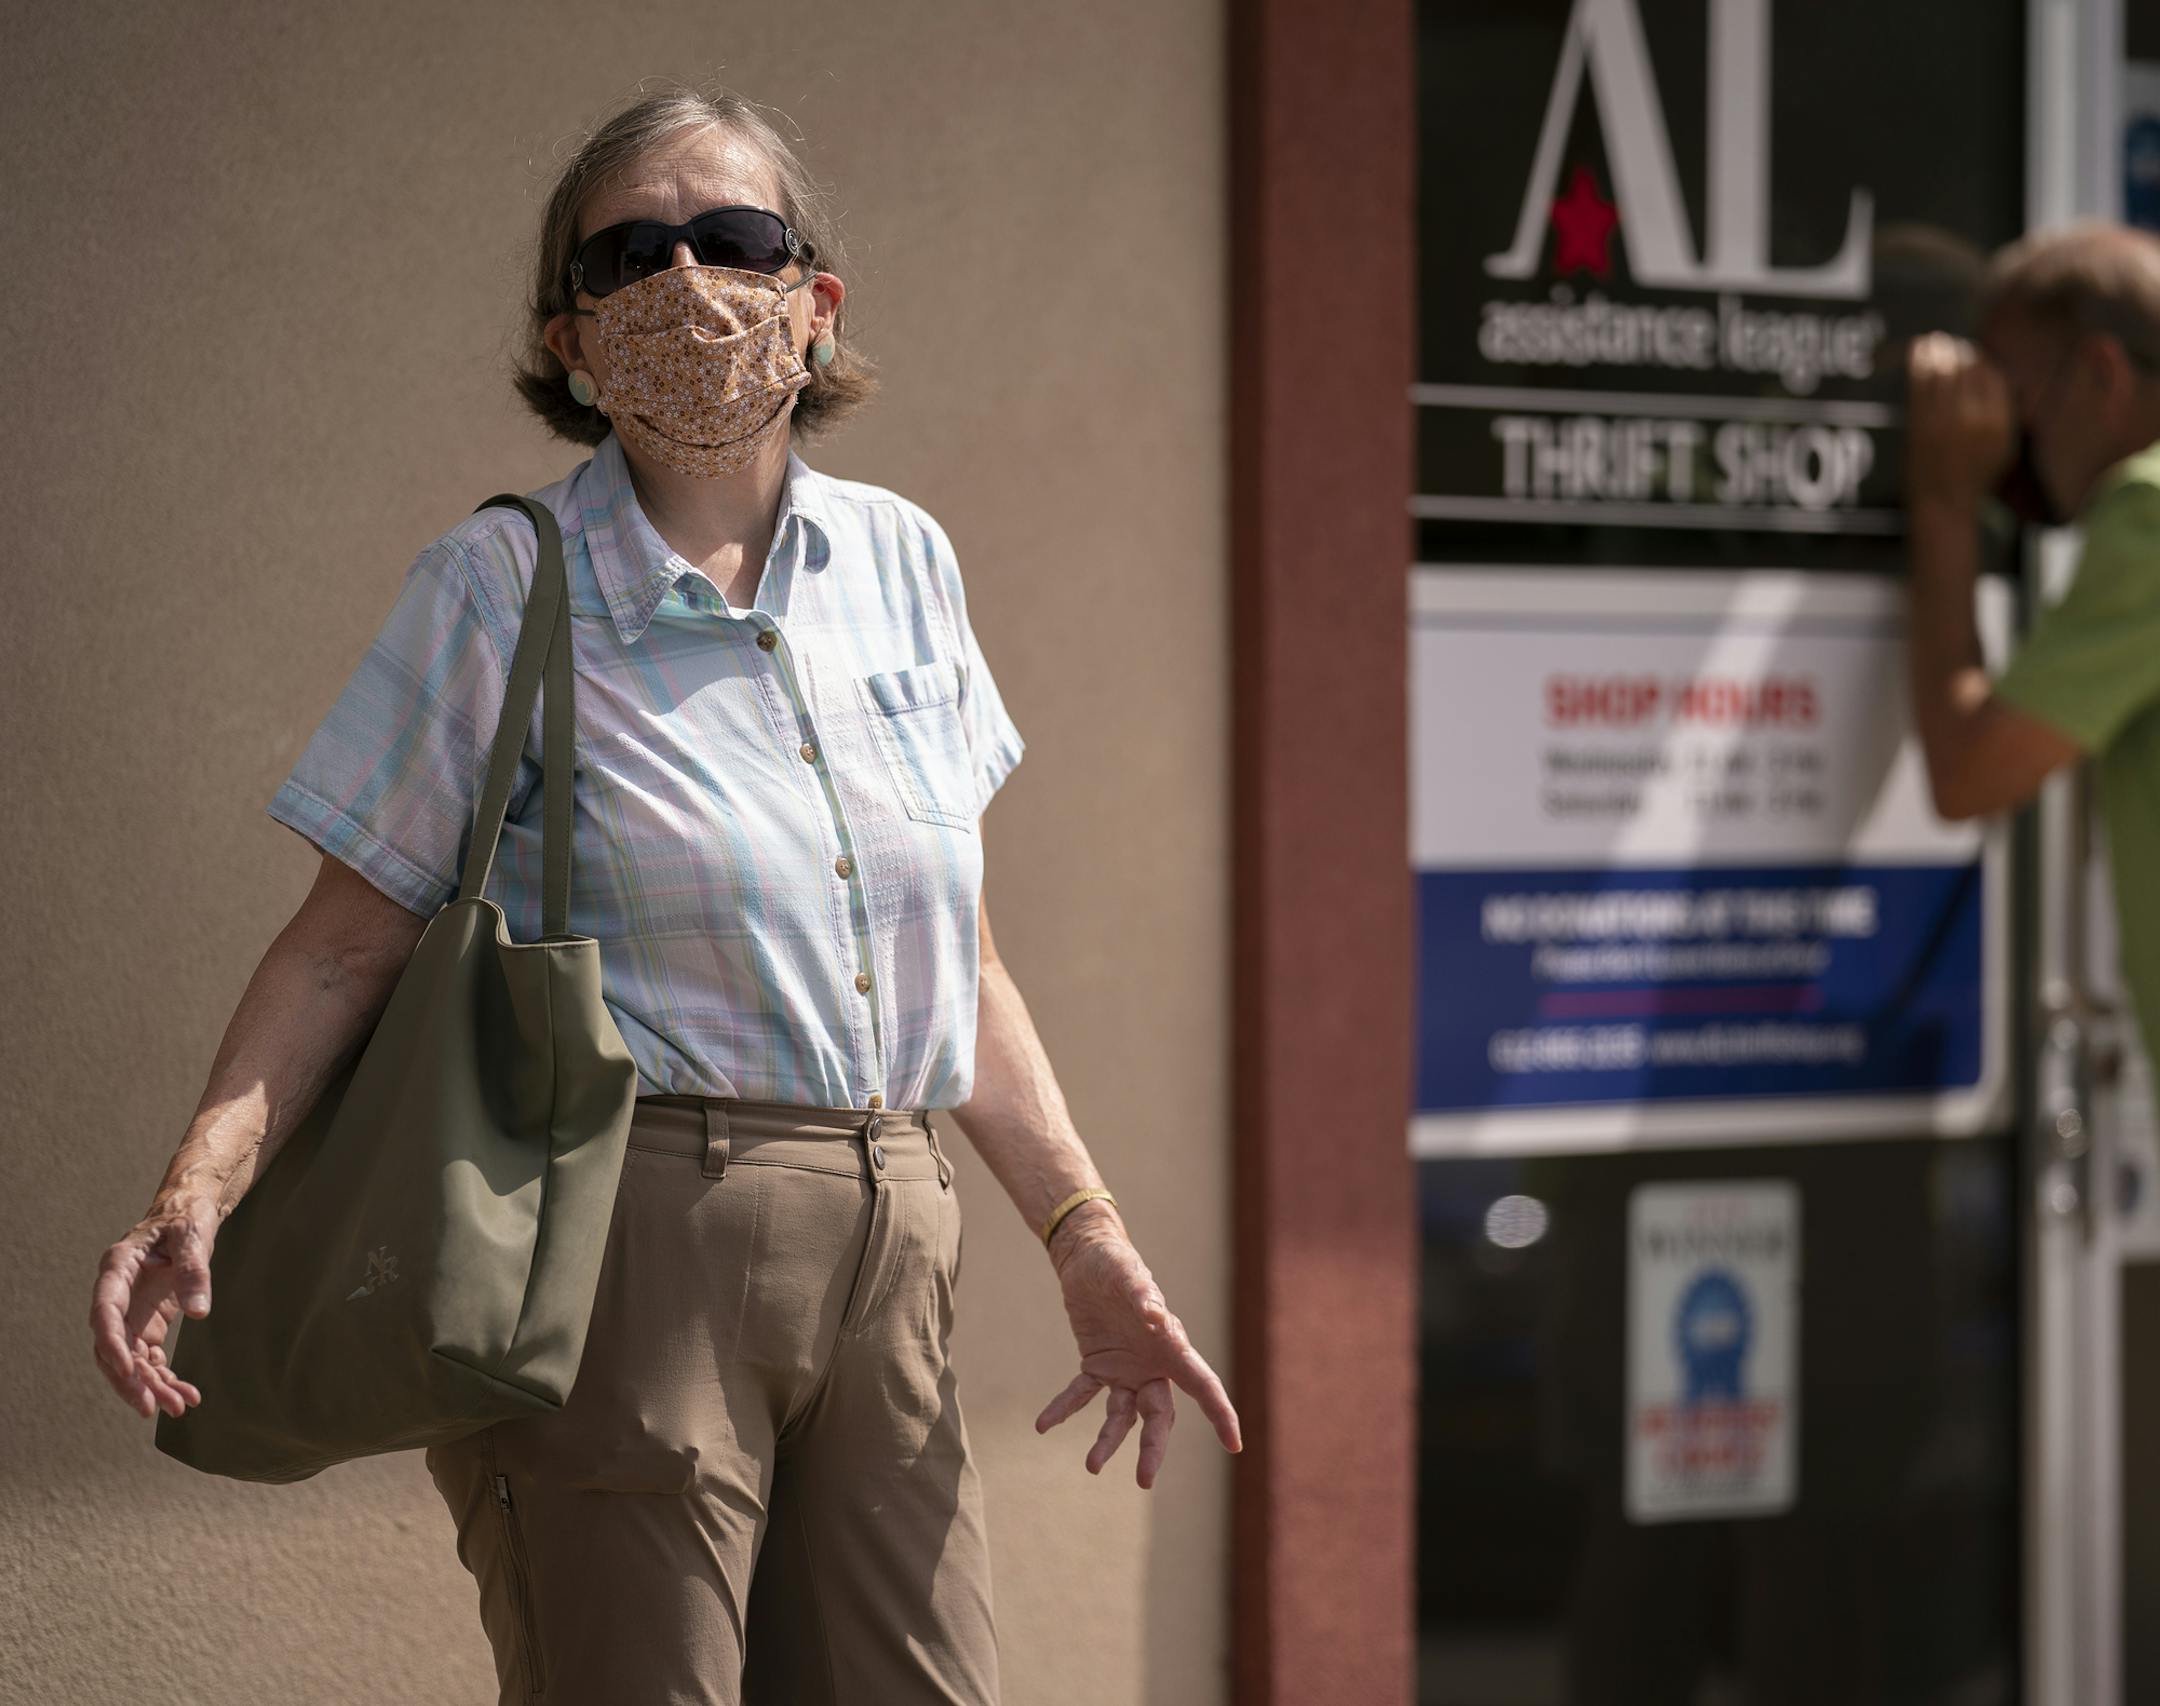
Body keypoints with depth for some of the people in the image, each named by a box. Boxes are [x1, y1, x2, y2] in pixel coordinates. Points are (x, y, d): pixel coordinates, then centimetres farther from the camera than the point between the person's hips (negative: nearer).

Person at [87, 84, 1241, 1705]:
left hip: (884, 1255, 5)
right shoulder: (503, 583, -1)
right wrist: (200, 1187, -19)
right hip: (623, 1242, -4)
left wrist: (1089, 1242, 13)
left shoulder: (898, 559, 12)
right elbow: (346, 944, -3)